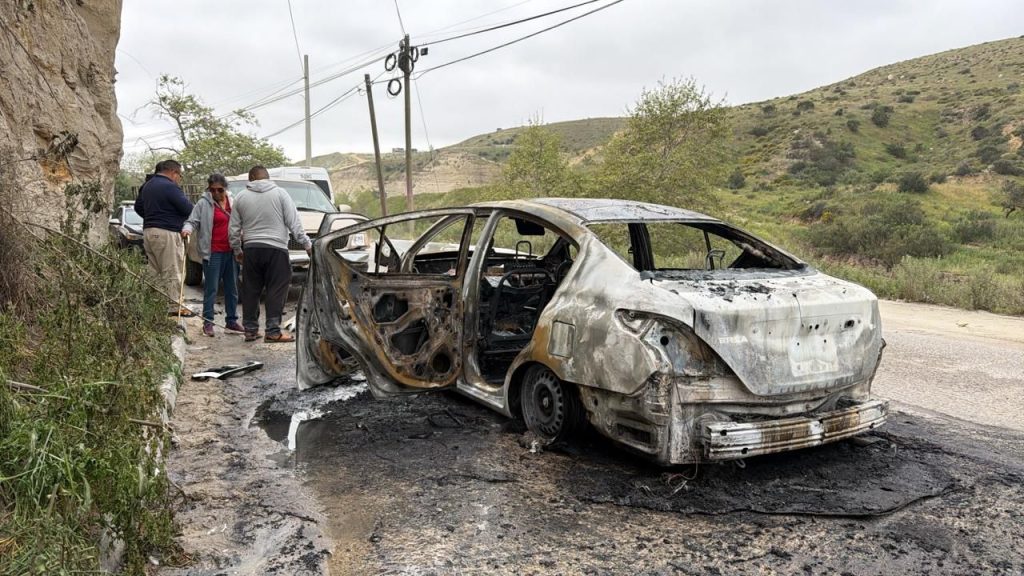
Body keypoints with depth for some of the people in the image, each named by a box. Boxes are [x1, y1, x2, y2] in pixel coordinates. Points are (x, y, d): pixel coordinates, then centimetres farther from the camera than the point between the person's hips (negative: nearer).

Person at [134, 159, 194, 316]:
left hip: (148, 231, 9)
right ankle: (175, 307, -3)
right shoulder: (170, 187, -14)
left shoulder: (147, 186, 17)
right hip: (166, 233, -9)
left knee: (156, 272, 12)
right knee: (174, 273, -5)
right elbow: (188, 209, -16)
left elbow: (138, 207, 26)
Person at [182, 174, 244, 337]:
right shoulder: (203, 204, -2)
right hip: (213, 253, -5)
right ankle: (208, 322, 2)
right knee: (211, 288, -4)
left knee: (232, 288, 11)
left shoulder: (233, 202, 12)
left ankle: (231, 320, 20)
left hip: (231, 251, 5)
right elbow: (192, 221, -7)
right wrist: (187, 229, -27)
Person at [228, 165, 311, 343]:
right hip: (276, 249, -3)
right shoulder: (280, 193, 2)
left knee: (250, 290, 11)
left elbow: (234, 229, 12)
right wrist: (307, 244, 0)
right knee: (276, 290, -2)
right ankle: (273, 331, -5)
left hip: (251, 249, 3)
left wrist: (237, 251, 23)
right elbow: (294, 223, -3)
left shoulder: (241, 197, 9)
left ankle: (250, 329, 15)